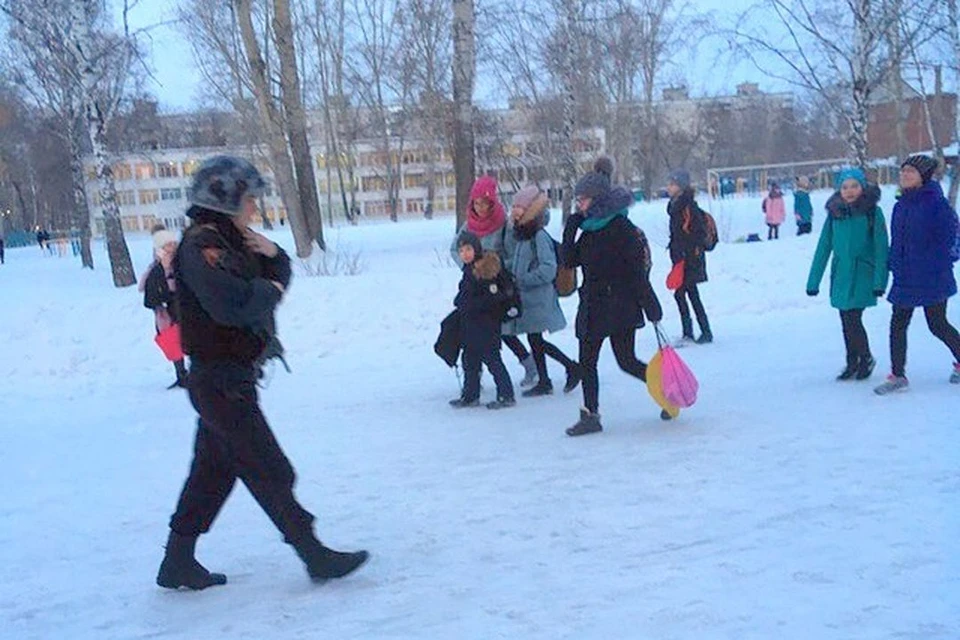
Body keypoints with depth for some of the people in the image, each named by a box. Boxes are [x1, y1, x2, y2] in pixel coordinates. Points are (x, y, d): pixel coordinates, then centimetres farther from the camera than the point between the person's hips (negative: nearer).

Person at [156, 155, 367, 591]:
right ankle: (315, 555, 5)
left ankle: (178, 561, 24)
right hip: (221, 380, -10)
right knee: (270, 472, -3)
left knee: (213, 471, 15)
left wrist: (272, 254, -3)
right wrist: (269, 289, -12)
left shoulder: (229, 241, 14)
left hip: (229, 378, 10)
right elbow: (233, 304, -30)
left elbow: (279, 278, 18)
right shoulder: (201, 245, -17)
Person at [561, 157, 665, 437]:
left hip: (620, 306, -8)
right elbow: (569, 261, 7)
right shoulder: (589, 229, 10)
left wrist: (652, 308, -17)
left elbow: (638, 271, -16)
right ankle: (590, 416, 15)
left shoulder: (622, 228, -13)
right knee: (587, 361, 6)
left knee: (627, 362, -1)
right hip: (593, 306, 8)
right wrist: (570, 229, -4)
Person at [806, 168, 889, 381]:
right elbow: (823, 247, 8)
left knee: (853, 319, -9)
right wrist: (813, 281, 7)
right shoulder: (834, 213, 4)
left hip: (863, 274, -4)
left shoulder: (872, 212, -6)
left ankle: (866, 358, 15)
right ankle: (852, 363, 25)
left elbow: (881, 248, -8)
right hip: (840, 275, 4)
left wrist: (880, 280, -15)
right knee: (846, 321, 10)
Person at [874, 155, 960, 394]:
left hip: (932, 279, -7)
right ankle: (898, 376, 11)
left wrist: (940, 265, -14)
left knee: (937, 325, 4)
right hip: (905, 280, 7)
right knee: (897, 325, 4)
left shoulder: (936, 203, -13)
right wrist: (894, 265, 10)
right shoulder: (901, 206, 9)